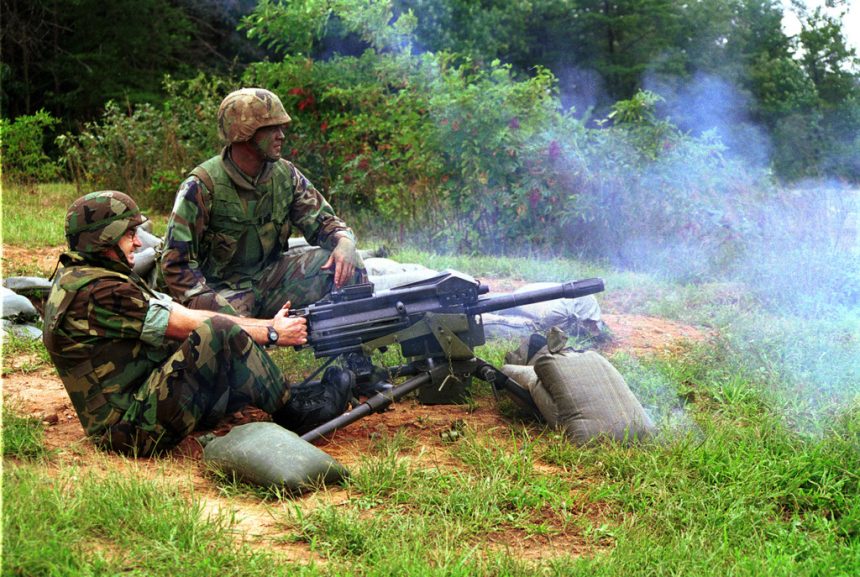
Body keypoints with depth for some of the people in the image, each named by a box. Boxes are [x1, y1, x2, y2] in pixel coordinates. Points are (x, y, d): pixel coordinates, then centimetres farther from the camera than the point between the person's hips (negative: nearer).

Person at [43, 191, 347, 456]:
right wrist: (272, 333, -7)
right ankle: (294, 417, -7)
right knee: (221, 334, -21)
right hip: (131, 426, -10)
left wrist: (268, 324, 1)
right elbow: (190, 325, -15)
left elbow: (185, 314, 9)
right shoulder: (95, 291, -18)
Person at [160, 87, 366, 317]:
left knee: (346, 263, -16)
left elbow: (323, 221, 6)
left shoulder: (285, 175, 0)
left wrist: (344, 241, -19)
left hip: (271, 276, 5)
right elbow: (176, 263, -15)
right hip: (222, 287, -4)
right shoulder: (202, 186, -15)